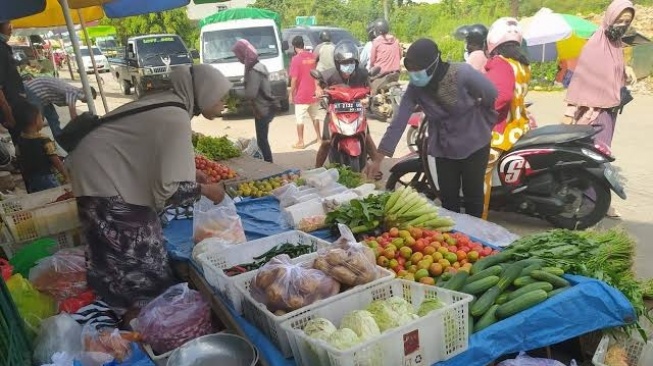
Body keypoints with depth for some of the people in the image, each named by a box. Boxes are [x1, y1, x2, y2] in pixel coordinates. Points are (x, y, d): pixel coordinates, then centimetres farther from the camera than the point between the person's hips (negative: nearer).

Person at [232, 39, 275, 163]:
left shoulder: (254, 71, -20)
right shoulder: (258, 66, 11)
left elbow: (250, 93, -24)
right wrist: (237, 90, 10)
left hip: (262, 110, -10)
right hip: (265, 108, 10)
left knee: (262, 141, -3)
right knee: (262, 140, 16)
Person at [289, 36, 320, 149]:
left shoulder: (296, 59, -14)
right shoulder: (312, 57, 4)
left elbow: (294, 79, -16)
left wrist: (291, 93, -7)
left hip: (301, 95, -6)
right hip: (313, 93, 6)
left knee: (300, 119, 1)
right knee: (314, 116, 19)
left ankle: (300, 142, 2)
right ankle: (319, 137, 28)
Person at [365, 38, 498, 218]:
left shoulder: (462, 74, -25)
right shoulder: (415, 88, -15)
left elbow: (494, 99, -12)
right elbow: (398, 122, -17)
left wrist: (483, 126, 1)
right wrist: (378, 159, -22)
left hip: (473, 144, -3)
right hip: (443, 148, 3)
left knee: (473, 196, 10)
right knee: (448, 199, 12)